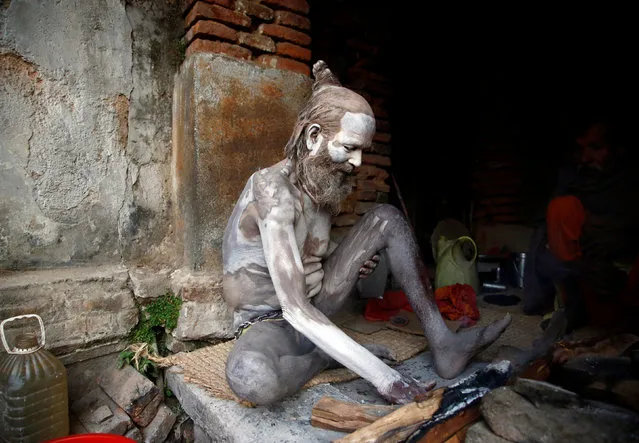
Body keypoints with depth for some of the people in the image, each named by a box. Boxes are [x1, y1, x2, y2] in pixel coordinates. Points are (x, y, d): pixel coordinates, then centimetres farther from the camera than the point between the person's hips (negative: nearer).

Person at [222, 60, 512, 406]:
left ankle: (443, 345, -10)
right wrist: (381, 375, -35)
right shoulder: (272, 187, -28)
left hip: (314, 309, 7)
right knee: (250, 378, -43)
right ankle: (328, 357, -10)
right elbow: (295, 310, -34)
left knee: (387, 218, -4)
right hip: (268, 325, -6)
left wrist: (356, 260, -5)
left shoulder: (326, 186, -3)